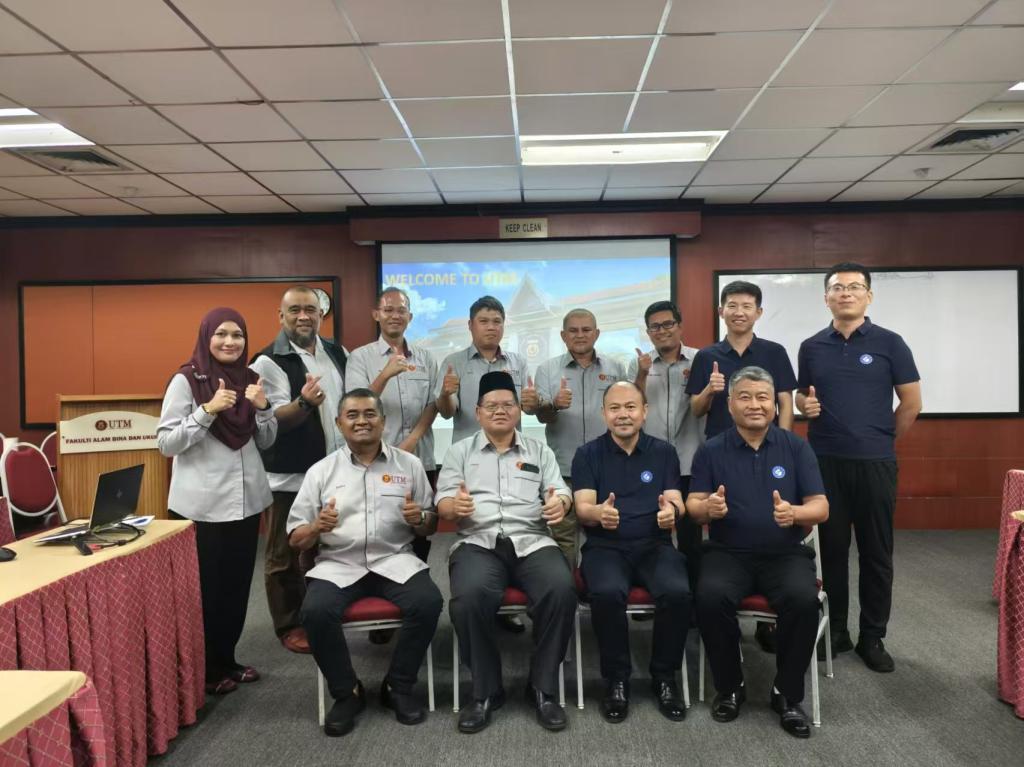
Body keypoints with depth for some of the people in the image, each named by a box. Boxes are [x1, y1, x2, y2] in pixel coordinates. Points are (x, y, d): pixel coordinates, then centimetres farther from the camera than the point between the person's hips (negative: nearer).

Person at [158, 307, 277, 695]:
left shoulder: (249, 378, 7)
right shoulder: (186, 380, -8)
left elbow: (265, 441, 11)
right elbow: (166, 443, -12)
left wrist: (263, 408, -8)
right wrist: (208, 410, -23)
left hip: (246, 499, 6)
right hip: (201, 504, -5)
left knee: (237, 584, 13)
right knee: (205, 587, 4)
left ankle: (226, 659, 28)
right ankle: (205, 669, 20)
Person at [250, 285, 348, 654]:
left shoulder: (338, 354, 8)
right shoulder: (268, 362, -10)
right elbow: (274, 421, -17)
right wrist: (304, 404, -36)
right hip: (290, 477, -5)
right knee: (286, 555, 7)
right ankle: (290, 626, 21)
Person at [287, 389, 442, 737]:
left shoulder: (409, 464, 8)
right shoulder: (320, 471, 6)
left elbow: (430, 526, 12)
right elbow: (295, 539, 6)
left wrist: (420, 518, -12)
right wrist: (317, 526, -17)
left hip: (394, 560, 0)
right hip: (338, 564, 0)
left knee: (428, 602, -26)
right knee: (315, 611, -28)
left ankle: (398, 687, -1)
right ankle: (347, 693, -2)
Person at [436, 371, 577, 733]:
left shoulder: (539, 449, 19)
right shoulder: (460, 451, 16)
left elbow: (560, 492, 10)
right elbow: (442, 504, 8)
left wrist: (559, 503, -15)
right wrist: (455, 505, -17)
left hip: (532, 541, 1)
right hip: (478, 542, -1)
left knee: (561, 590, -29)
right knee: (469, 597, -32)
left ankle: (543, 688, -9)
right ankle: (485, 691, -10)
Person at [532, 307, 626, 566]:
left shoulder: (615, 368, 8)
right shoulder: (548, 369, 3)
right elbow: (541, 415, -7)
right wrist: (554, 404, -27)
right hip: (563, 470, -1)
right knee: (563, 538, 5)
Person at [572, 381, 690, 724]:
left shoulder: (664, 452, 11)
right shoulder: (588, 454, 6)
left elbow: (676, 502, 2)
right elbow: (582, 508, -5)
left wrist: (671, 509, -24)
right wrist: (599, 512, -30)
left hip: (655, 544, 2)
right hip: (605, 546, -1)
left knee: (678, 592, -28)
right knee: (607, 593, -32)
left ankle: (664, 677, -3)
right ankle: (616, 680, -9)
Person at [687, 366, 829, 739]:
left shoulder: (796, 447, 4)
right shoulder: (711, 450, 3)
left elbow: (821, 508, 0)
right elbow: (693, 507, -1)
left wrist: (794, 513, -23)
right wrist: (708, 507, -26)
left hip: (785, 553, 1)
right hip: (728, 552, 0)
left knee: (804, 598, -29)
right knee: (711, 596, -29)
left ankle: (787, 693, -5)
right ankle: (730, 687, -4)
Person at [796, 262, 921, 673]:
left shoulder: (889, 343, -1)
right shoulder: (811, 347, 6)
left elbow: (911, 402, 2)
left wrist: (881, 440, 7)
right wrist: (805, 404, -7)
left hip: (874, 462, -2)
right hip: (824, 461, 2)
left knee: (876, 553, 6)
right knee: (831, 549, 9)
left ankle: (873, 638, 19)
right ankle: (834, 630, 22)